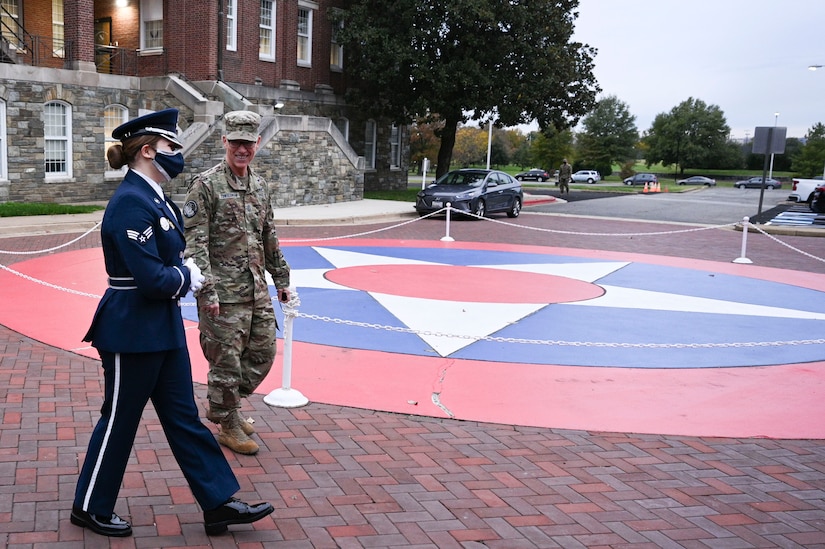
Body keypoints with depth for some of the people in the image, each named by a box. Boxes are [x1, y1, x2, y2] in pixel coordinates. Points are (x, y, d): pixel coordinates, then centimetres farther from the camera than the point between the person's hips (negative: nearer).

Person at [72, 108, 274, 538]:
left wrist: (183, 272, 0)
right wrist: (189, 276, -9)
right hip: (132, 331, -10)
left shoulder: (153, 197, 9)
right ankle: (90, 507, 28)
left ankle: (219, 503, 20)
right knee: (120, 420, 8)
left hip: (162, 327, 10)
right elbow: (152, 279, -26)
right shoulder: (131, 203, -22)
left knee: (184, 417, 12)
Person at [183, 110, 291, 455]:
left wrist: (281, 278, 20)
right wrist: (207, 291, -20)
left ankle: (224, 404, 34)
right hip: (224, 292, -7)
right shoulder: (206, 185, -10)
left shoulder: (261, 186, 12)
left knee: (264, 352, 14)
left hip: (257, 288, 7)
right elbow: (194, 242, -14)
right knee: (227, 360, 2)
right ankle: (228, 426, 20)